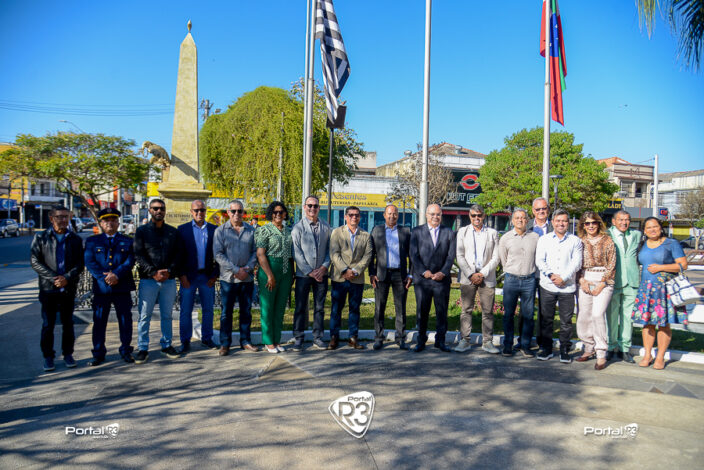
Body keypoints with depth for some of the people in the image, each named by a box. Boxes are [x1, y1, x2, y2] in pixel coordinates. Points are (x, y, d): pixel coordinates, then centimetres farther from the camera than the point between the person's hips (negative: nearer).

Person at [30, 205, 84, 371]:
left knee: (68, 323, 8)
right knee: (48, 324, 3)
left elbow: (80, 264, 3)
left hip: (69, 288, 1)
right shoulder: (40, 238, 3)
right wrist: (53, 278, -13)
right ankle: (48, 356, 15)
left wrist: (67, 278, -13)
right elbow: (35, 261, -3)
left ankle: (68, 354, 20)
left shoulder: (75, 239, 7)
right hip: (48, 289, -1)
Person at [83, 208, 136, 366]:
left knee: (125, 320, 5)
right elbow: (90, 262, -2)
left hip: (122, 288, 0)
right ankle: (98, 354, 15)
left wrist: (116, 275, -18)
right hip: (101, 288, 0)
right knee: (99, 321, 4)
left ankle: (126, 351, 17)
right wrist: (104, 278, -14)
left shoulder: (127, 241, 9)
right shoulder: (92, 241, 10)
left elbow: (130, 261, -3)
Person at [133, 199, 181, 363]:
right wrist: (154, 272, -14)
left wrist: (169, 271, -9)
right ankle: (143, 349, 9)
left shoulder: (173, 232, 11)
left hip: (169, 279, 2)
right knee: (144, 316, 0)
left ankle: (166, 345, 20)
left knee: (167, 315, 9)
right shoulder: (142, 231, 5)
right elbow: (138, 255, -3)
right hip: (148, 280, -2)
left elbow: (177, 254, 7)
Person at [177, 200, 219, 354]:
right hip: (189, 276, -2)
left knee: (208, 309, 9)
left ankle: (207, 338, 22)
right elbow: (179, 254, 0)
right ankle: (185, 341, 14)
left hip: (207, 276, 2)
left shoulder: (214, 230, 7)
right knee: (186, 310, 3)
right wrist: (182, 275, -7)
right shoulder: (182, 229, 3)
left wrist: (215, 275, -1)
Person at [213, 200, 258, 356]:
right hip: (228, 278, -2)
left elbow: (255, 251, 7)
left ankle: (245, 341, 20)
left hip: (247, 278, 2)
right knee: (226, 312, 3)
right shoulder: (220, 231, 1)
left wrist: (247, 268, -9)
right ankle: (225, 344, 13)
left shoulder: (251, 230, 8)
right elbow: (218, 254, -6)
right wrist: (235, 270, -12)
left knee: (246, 311, 9)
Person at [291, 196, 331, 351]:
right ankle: (298, 339, 11)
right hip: (303, 274, -3)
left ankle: (318, 338, 17)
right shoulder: (298, 227, -3)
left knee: (319, 307, 8)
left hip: (321, 273, 3)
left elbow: (329, 249, 9)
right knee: (300, 307, 2)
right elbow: (297, 253, -7)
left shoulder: (325, 227, 7)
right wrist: (310, 272, -10)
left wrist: (324, 267, -6)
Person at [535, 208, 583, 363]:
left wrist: (563, 278, -12)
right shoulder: (544, 239, 10)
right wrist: (551, 275, -12)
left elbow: (577, 263, -1)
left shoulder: (575, 241, 8)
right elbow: (539, 260, 2)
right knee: (545, 318, 5)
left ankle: (565, 350, 16)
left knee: (566, 320, 4)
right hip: (547, 286, 1)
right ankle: (546, 349, 16)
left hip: (567, 286, -1)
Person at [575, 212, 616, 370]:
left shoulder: (607, 241, 1)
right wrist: (582, 280, -4)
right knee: (583, 316, 2)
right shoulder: (580, 241, 9)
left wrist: (601, 284, -9)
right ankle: (588, 348, 21)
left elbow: (611, 265, -2)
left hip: (603, 281, -4)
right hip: (585, 281, 4)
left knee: (597, 314, -17)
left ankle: (601, 354, -8)